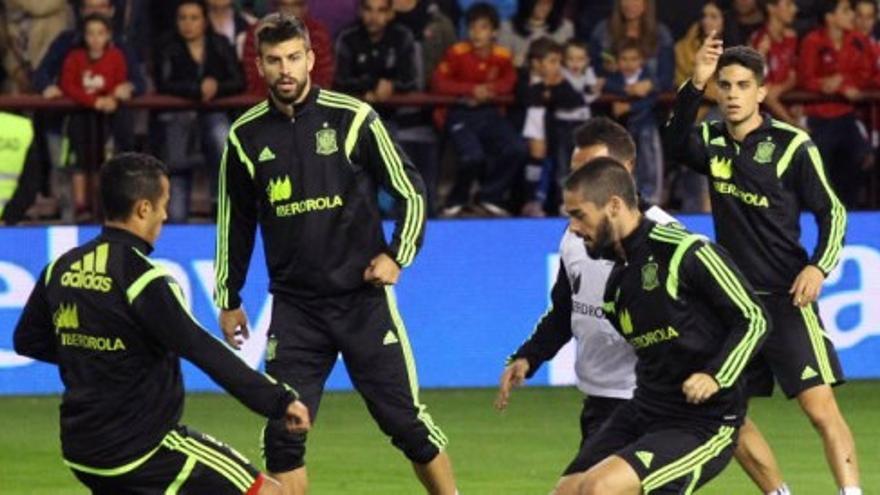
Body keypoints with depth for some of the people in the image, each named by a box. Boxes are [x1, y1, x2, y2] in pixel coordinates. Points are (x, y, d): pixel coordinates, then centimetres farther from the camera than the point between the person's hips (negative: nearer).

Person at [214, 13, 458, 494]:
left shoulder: (353, 118, -5)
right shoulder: (246, 136, 2)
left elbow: (410, 191, 2)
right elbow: (235, 221, 15)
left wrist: (397, 254, -10)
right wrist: (228, 299, 17)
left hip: (363, 297, -2)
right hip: (294, 306, 2)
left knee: (405, 422, 1)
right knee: (282, 434, -6)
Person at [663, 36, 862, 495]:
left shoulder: (793, 146, -8)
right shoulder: (711, 142, 4)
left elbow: (832, 212, -2)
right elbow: (675, 144, -19)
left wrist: (819, 266, -18)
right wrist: (694, 86, -34)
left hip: (785, 298, -5)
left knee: (820, 407, -14)